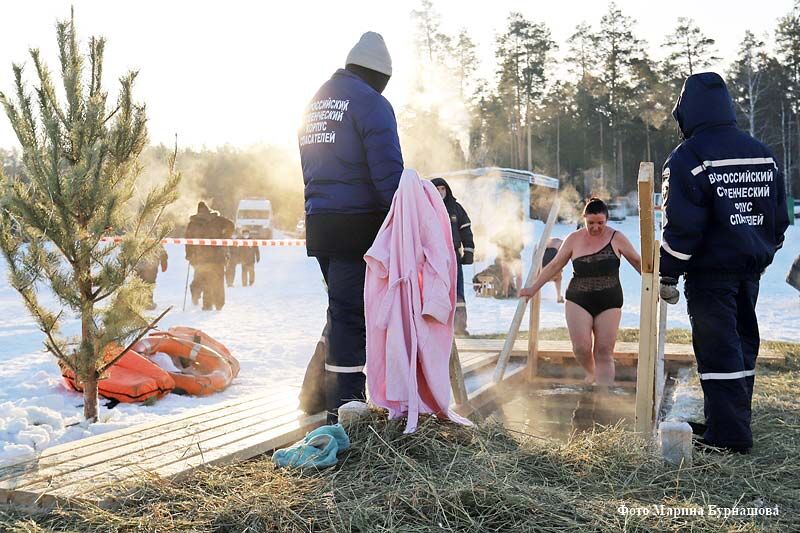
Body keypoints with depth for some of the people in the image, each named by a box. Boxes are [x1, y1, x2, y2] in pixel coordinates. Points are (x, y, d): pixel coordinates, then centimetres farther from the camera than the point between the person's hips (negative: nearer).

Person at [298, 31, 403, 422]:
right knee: (352, 313, -4)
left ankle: (318, 391, 22)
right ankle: (344, 411, 0)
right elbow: (388, 170, -16)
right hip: (359, 224, -8)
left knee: (343, 310, 18)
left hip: (317, 224, 8)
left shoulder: (314, 104, 19)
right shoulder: (371, 103, -7)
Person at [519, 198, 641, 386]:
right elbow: (554, 266, 9)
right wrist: (533, 288, 9)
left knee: (604, 352, -4)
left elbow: (637, 262, 11)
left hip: (609, 302, 0)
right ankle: (590, 373, 23)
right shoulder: (574, 239, 3)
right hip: (578, 301, 1)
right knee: (581, 348, -9)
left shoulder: (616, 238, 0)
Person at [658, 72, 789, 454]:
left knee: (718, 349, -3)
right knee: (742, 343, 16)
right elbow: (779, 219, 14)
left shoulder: (687, 158, -13)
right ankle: (733, 419, 27)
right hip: (750, 271, 7)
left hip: (710, 272, -7)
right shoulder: (763, 154, 10)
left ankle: (729, 436, 0)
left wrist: (668, 276, -9)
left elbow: (682, 226, -17)